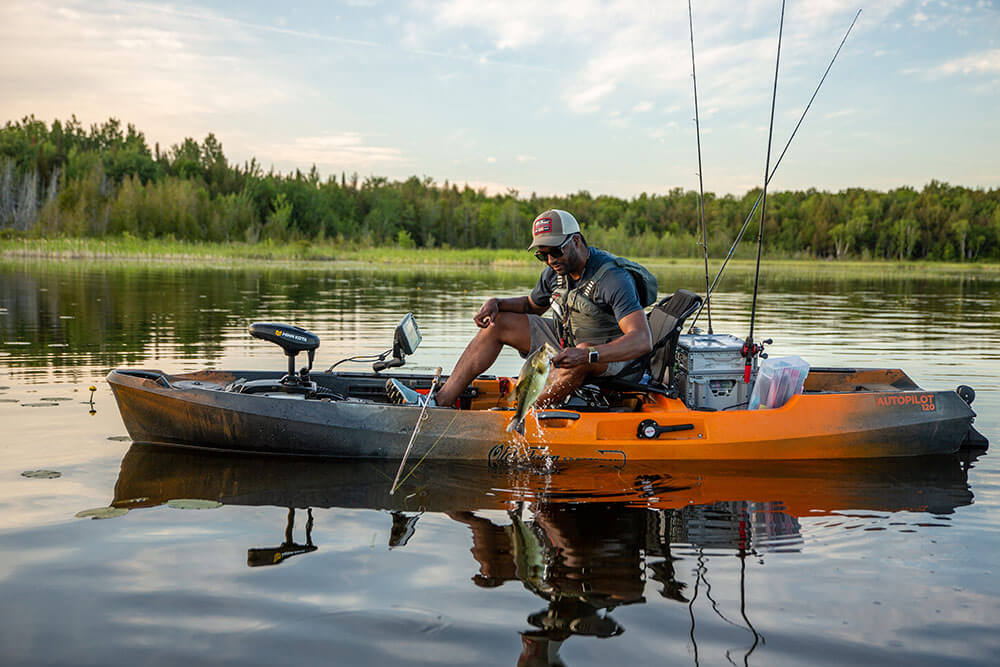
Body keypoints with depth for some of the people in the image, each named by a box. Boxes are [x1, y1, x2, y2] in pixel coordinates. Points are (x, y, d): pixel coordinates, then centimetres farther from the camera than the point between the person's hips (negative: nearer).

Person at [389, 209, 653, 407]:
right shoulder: (555, 272, -6)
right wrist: (496, 303, -5)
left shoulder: (613, 277, -29)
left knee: (581, 356, -43)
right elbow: (532, 305, 16)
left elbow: (643, 341, -38)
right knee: (497, 323, 0)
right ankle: (441, 402, -8)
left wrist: (588, 355, -50)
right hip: (566, 339, 8)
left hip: (609, 356, -8)